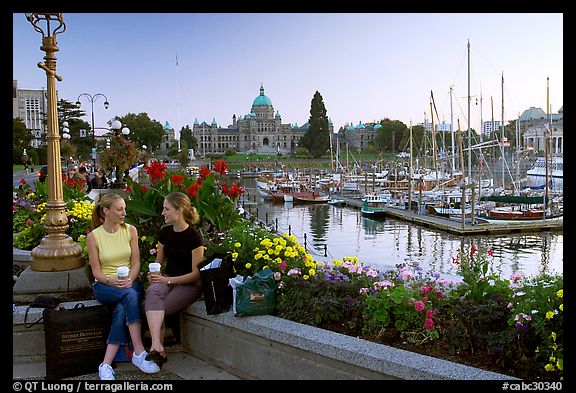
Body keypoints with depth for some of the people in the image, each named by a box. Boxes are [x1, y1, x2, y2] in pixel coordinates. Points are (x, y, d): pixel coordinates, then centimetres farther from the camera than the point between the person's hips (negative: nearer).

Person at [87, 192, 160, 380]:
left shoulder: (130, 230, 4)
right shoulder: (93, 236, -1)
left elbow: (136, 263, 2)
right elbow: (96, 271, -1)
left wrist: (130, 279, -17)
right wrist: (110, 281, -21)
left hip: (131, 282, 2)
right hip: (105, 286, -2)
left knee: (122, 309, -32)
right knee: (130, 295, -34)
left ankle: (106, 364, -30)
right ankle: (139, 353, -35)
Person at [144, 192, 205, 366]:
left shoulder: (193, 236, -11)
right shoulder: (164, 232, 8)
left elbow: (196, 274, -11)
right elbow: (158, 262, 19)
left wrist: (168, 280, -17)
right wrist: (154, 275, -4)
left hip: (189, 284, -4)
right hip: (167, 280, 5)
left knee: (155, 307, -27)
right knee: (152, 292, -31)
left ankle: (158, 349, -9)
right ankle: (157, 346, -42)